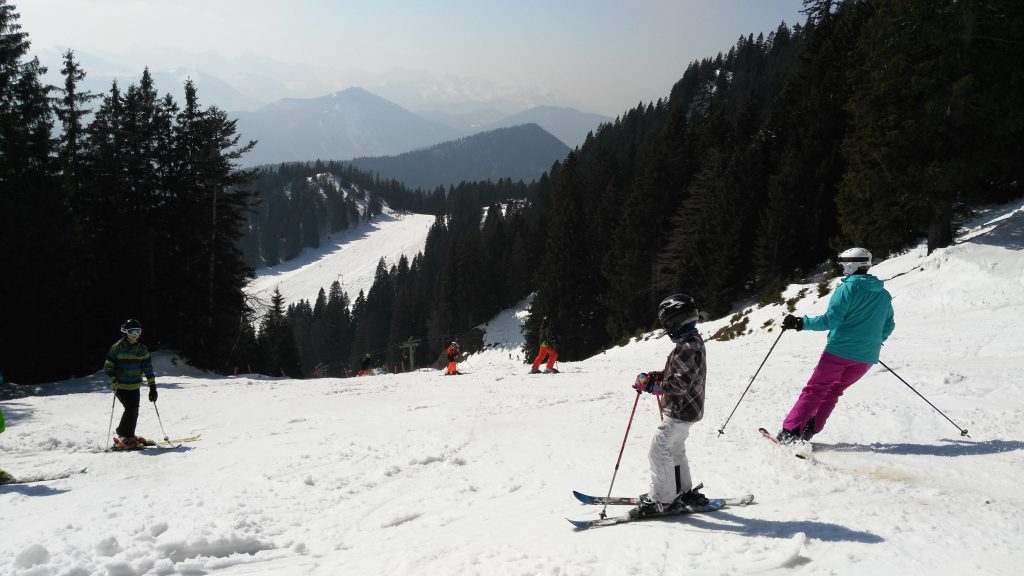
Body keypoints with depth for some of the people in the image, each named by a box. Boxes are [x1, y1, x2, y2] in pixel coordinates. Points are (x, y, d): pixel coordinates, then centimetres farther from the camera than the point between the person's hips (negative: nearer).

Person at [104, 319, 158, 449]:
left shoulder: (142, 349, 6)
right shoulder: (117, 347, -5)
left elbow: (148, 369, 6)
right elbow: (107, 365, -3)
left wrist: (153, 387, 2)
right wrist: (113, 372, -27)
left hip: (135, 386, 5)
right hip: (120, 386, -4)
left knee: (134, 410, 4)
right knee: (131, 409, -15)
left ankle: (129, 435, 21)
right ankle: (123, 438, -5)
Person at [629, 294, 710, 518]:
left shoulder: (687, 347, -24)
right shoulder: (693, 342, 10)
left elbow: (680, 384, -28)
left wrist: (650, 385, -22)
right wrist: (657, 376, 8)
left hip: (680, 412, -11)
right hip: (684, 409, 11)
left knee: (658, 450, -7)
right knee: (674, 450, 23)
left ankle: (662, 500, -2)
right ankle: (684, 492, 34)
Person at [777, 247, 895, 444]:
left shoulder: (848, 288, -10)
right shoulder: (883, 295, 12)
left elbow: (831, 319, -18)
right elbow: (888, 326, 20)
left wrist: (801, 323, -15)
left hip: (839, 350, -6)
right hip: (867, 357, 6)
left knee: (814, 390, 2)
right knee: (833, 391, 17)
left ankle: (790, 431, -3)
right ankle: (809, 430, 10)